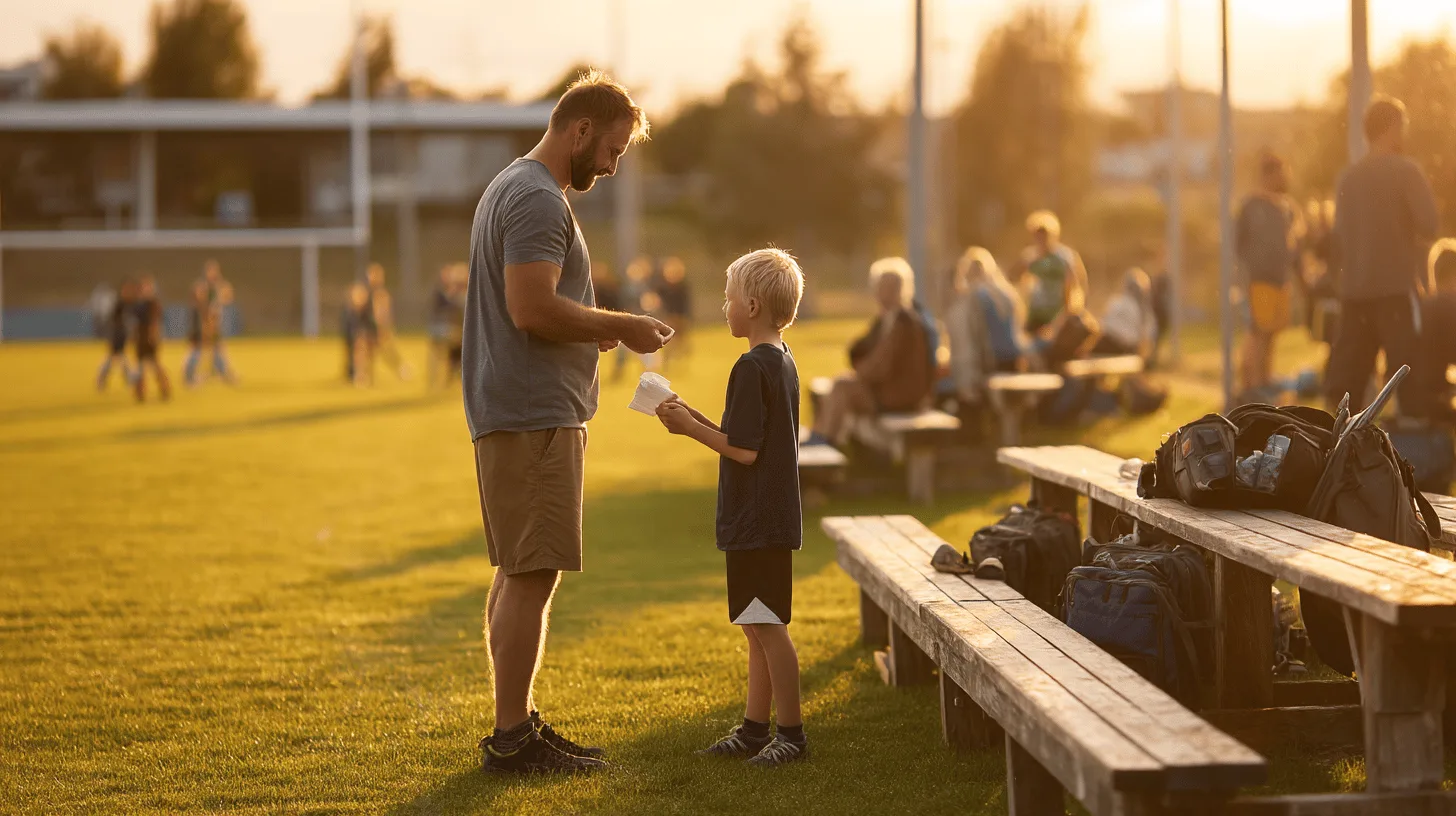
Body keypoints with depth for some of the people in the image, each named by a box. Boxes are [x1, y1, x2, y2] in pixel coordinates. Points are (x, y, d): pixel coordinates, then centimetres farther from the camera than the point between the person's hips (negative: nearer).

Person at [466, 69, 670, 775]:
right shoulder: (538, 199, -15)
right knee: (531, 576, -8)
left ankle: (516, 725, 21)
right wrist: (618, 326, -14)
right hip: (533, 417, -11)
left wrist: (595, 327, 14)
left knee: (518, 575, 14)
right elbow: (532, 308, -24)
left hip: (514, 416, 11)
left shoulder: (514, 188, 19)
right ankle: (512, 737, -5)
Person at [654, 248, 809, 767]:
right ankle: (754, 729, 21)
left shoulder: (752, 367, -18)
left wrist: (690, 428, -10)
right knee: (756, 626, 15)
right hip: (772, 516, 10)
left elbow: (745, 450, -20)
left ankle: (792, 733, 2)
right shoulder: (783, 362, 13)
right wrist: (698, 420, 13)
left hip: (757, 522, -10)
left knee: (767, 626, -4)